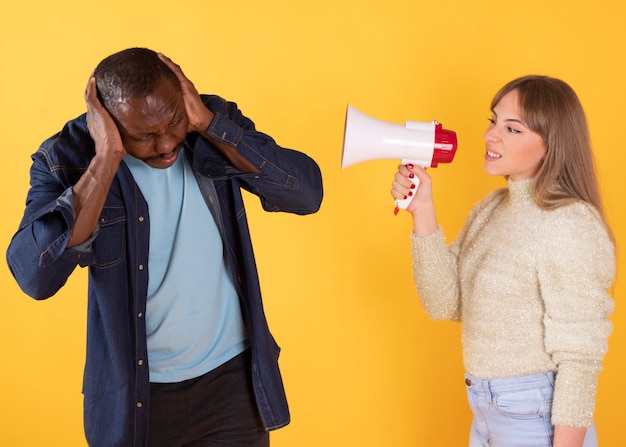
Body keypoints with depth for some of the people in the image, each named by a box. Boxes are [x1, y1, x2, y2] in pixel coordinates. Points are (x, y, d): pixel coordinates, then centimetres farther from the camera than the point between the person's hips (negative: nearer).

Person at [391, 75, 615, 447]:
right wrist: (422, 211, -9)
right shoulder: (491, 209, 5)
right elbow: (444, 304, -1)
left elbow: (580, 356, -19)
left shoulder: (571, 223, -19)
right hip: (485, 412, 7)